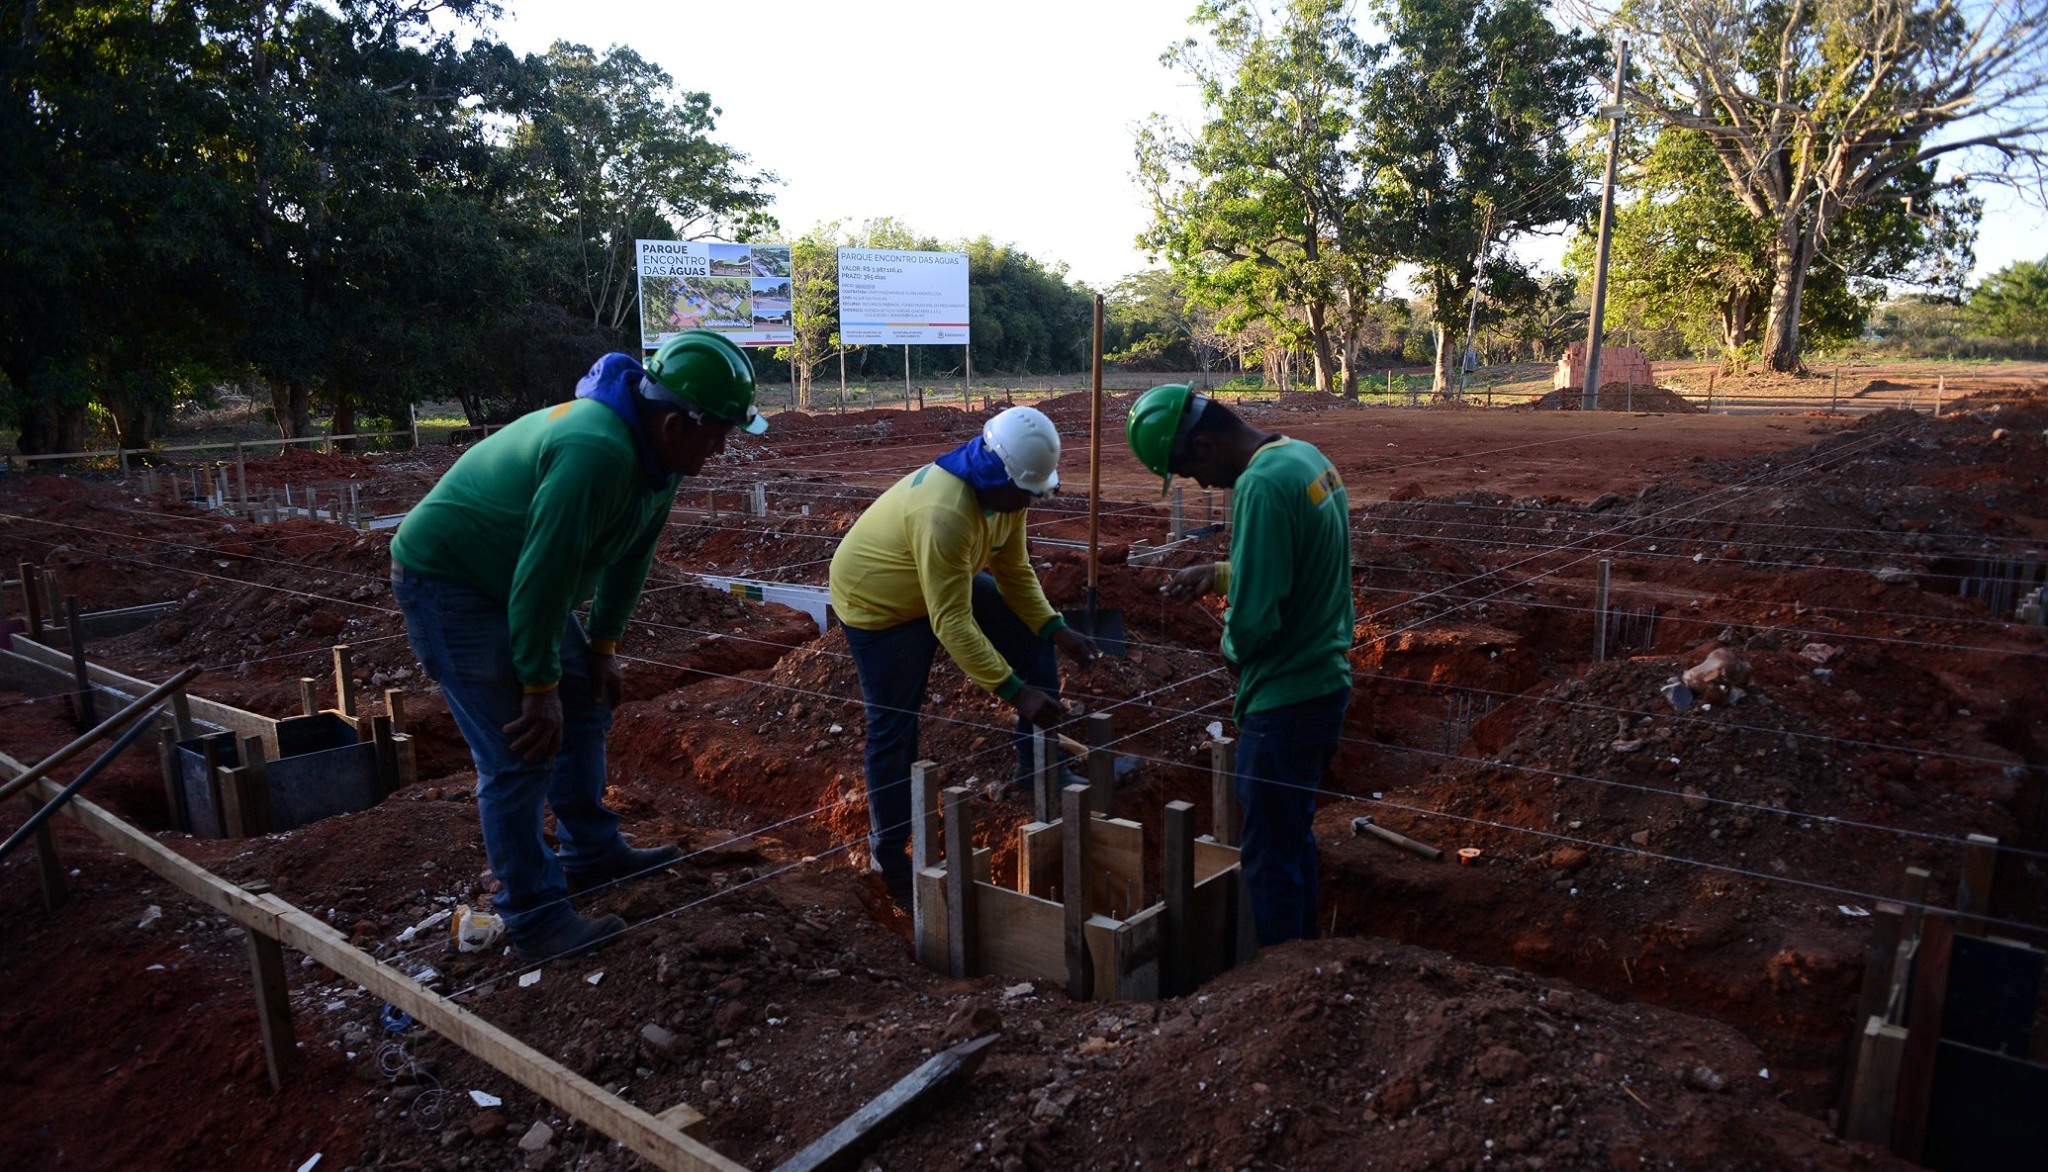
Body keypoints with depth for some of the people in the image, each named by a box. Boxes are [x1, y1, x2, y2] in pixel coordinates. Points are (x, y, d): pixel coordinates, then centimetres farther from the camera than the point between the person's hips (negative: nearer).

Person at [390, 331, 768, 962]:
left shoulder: (655, 449, -3)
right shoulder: (595, 453, -35)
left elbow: (630, 554, 7)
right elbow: (543, 575, -33)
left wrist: (603, 645, 8)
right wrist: (539, 689, -24)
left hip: (513, 581, 10)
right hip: (446, 580, -10)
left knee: (584, 707, 16)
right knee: (521, 753, -11)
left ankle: (592, 853, 31)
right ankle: (535, 919, 1)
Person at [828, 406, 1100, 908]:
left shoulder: (1005, 492, -15)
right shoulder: (943, 514, -41)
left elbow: (1015, 571, -5)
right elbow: (952, 624, -40)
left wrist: (1056, 630, -19)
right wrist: (1015, 692, -41)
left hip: (949, 584, 8)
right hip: (876, 601, -8)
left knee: (1035, 645, 2)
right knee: (894, 729, -3)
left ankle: (1039, 770, 17)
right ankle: (889, 856, 14)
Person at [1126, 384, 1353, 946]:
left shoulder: (1262, 486, -24)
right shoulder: (1306, 455, 6)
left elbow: (1253, 622, -25)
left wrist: (1232, 648, -4)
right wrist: (1220, 572, 14)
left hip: (1284, 700, -10)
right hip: (1327, 683, 10)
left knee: (1270, 857, 5)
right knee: (1296, 836, 22)